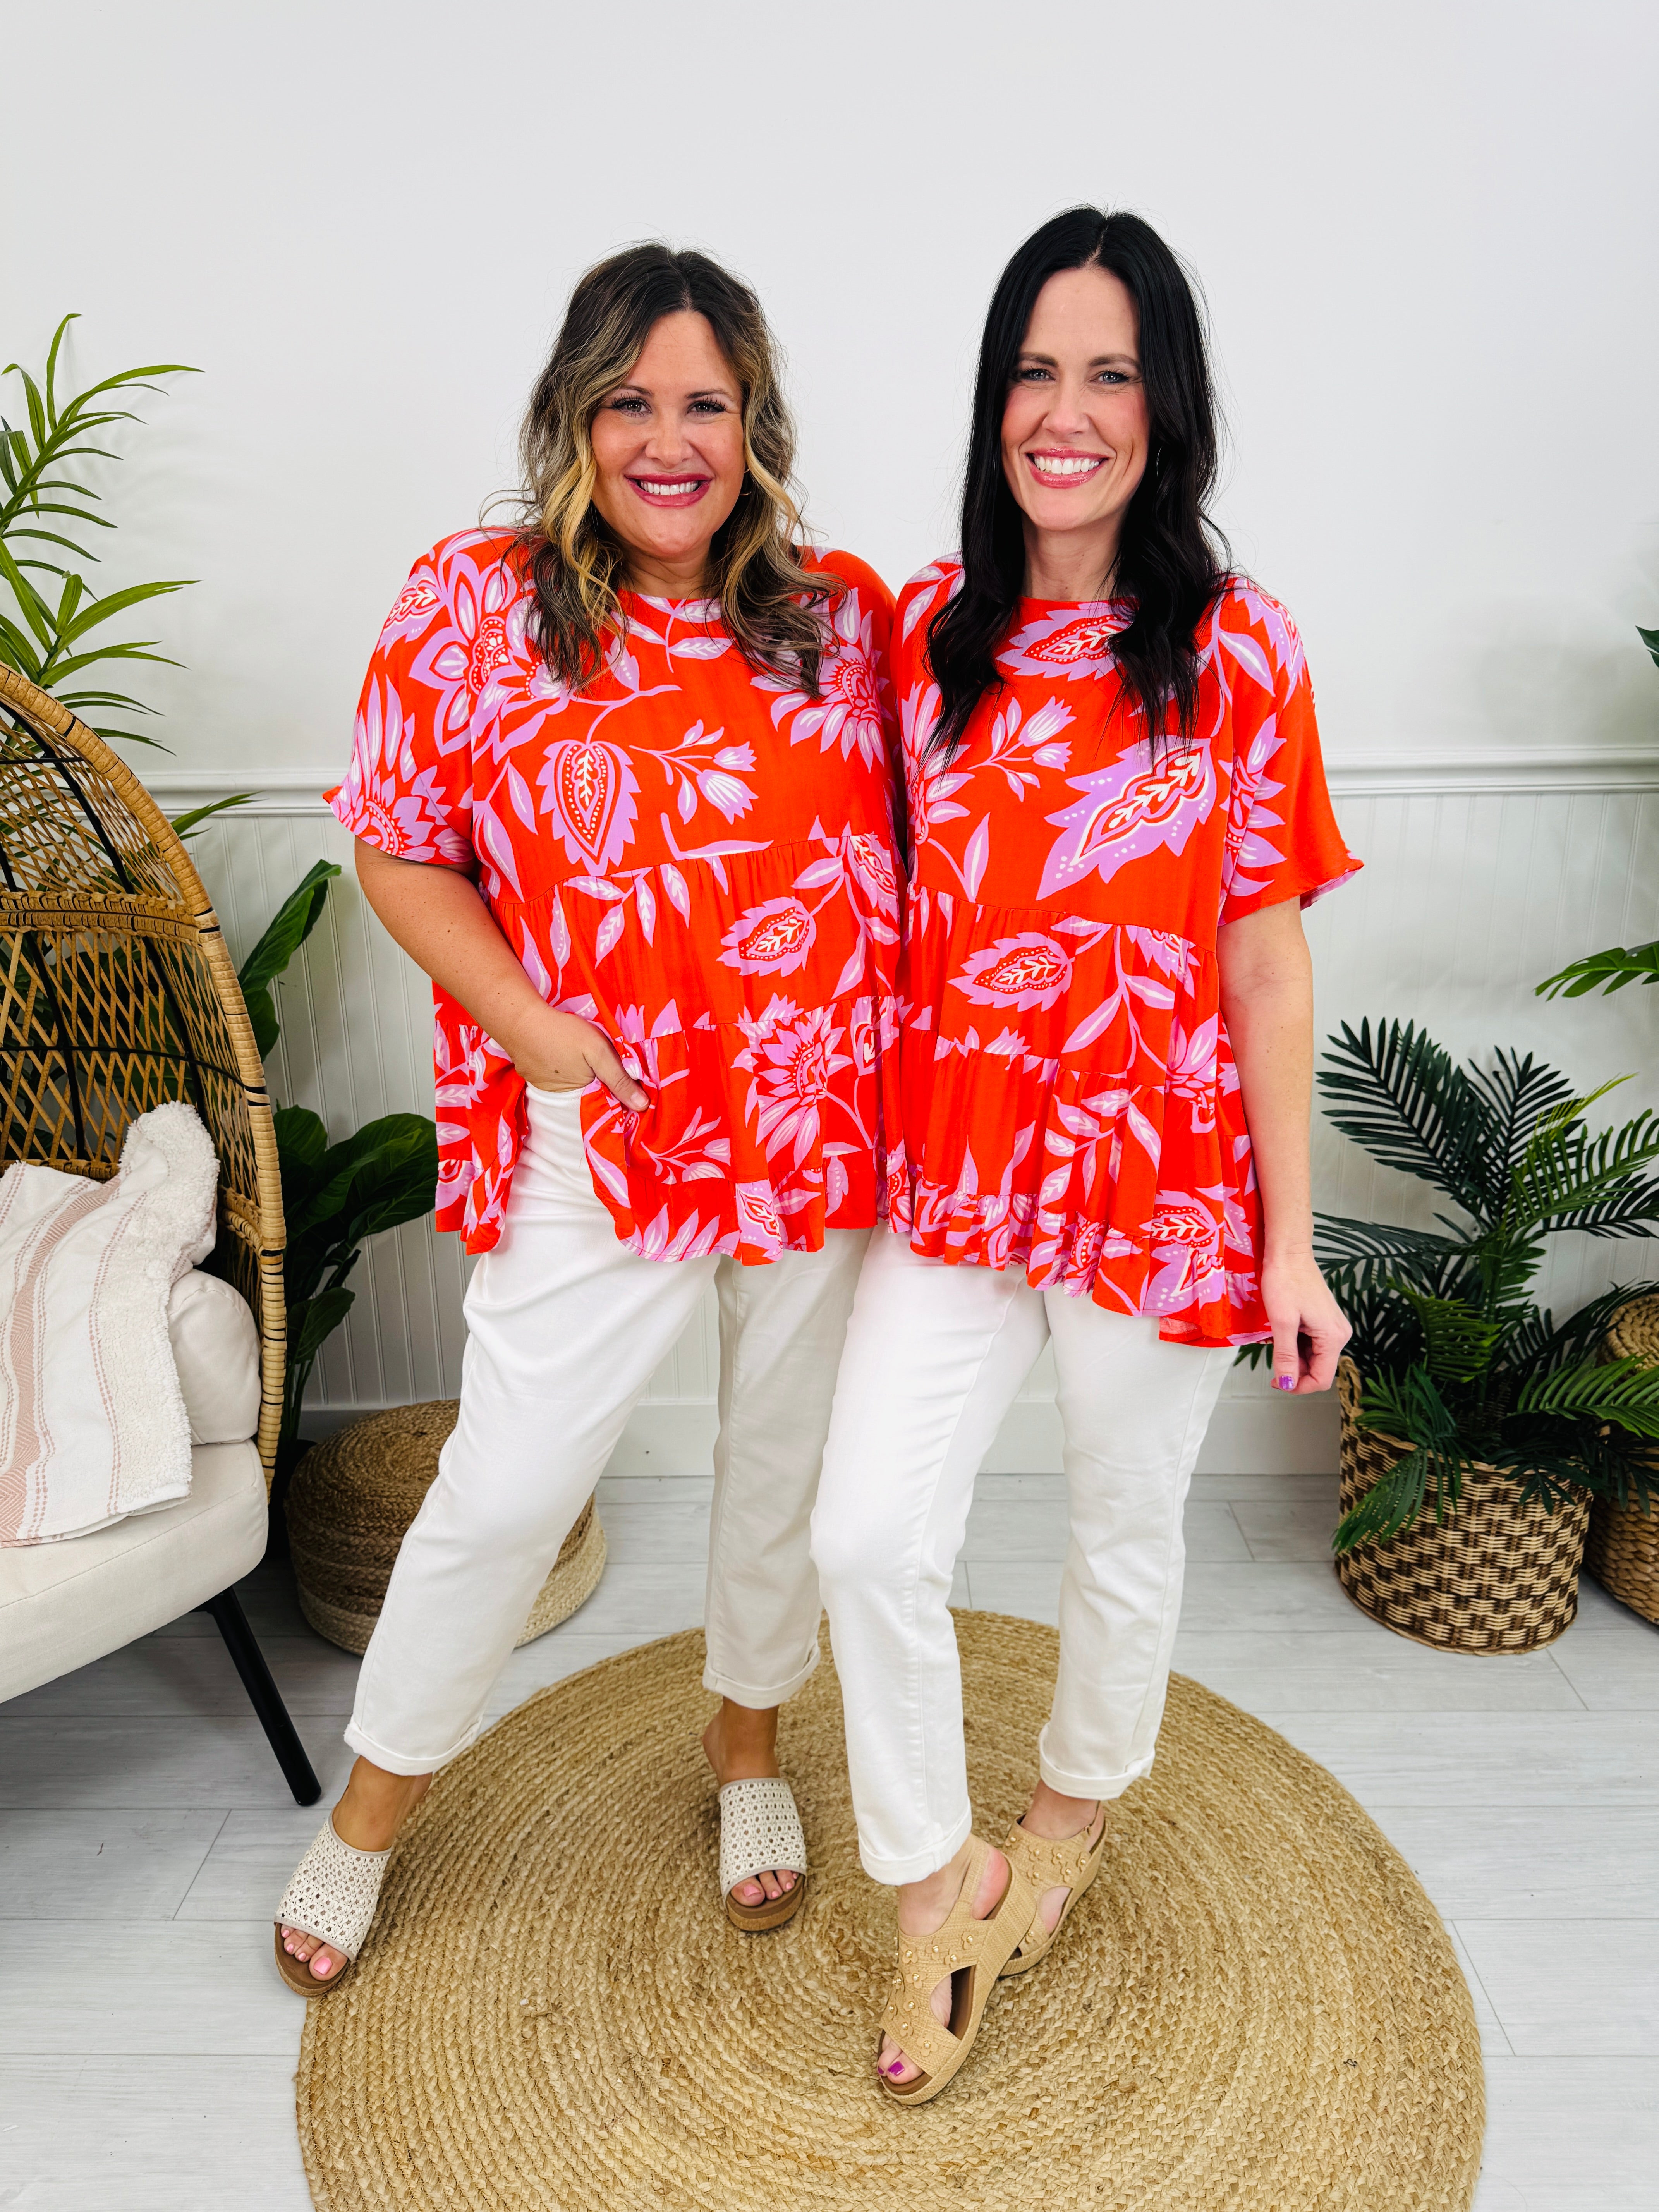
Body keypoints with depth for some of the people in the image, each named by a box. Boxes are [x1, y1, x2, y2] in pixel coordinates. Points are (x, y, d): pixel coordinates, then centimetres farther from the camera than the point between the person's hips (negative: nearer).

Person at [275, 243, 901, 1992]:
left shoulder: (843, 615, 3)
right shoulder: (474, 606, -3)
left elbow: (907, 837, 11)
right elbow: (400, 852, 0)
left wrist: (916, 1061, -1)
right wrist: (528, 1023, -12)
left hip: (824, 1129, 3)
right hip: (595, 1140, -2)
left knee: (788, 1462, 17)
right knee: (512, 1484, 4)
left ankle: (749, 1736, 46)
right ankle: (374, 1801, 33)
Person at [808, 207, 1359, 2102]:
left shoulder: (1236, 648, -5)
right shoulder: (925, 631, 3)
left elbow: (1265, 955, -5)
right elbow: (893, 908, 9)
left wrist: (1291, 1239, -5)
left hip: (1162, 1169, -2)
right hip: (954, 1163, 3)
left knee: (1125, 1528, 16)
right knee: (867, 1536, -3)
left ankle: (1076, 1814, 47)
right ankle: (937, 1887, 24)